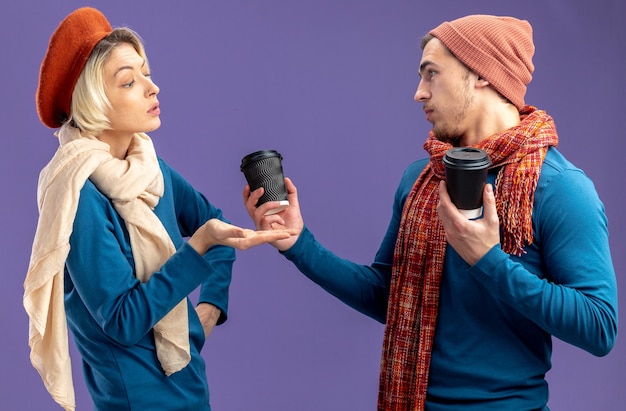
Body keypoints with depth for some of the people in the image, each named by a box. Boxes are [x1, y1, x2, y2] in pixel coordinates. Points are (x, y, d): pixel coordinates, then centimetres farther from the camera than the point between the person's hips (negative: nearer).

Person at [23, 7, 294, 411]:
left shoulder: (149, 164, -1)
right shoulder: (81, 194, -22)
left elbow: (212, 220, 16)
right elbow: (123, 321, -24)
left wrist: (213, 302, 3)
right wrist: (201, 244, -32)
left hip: (187, 377, 7)